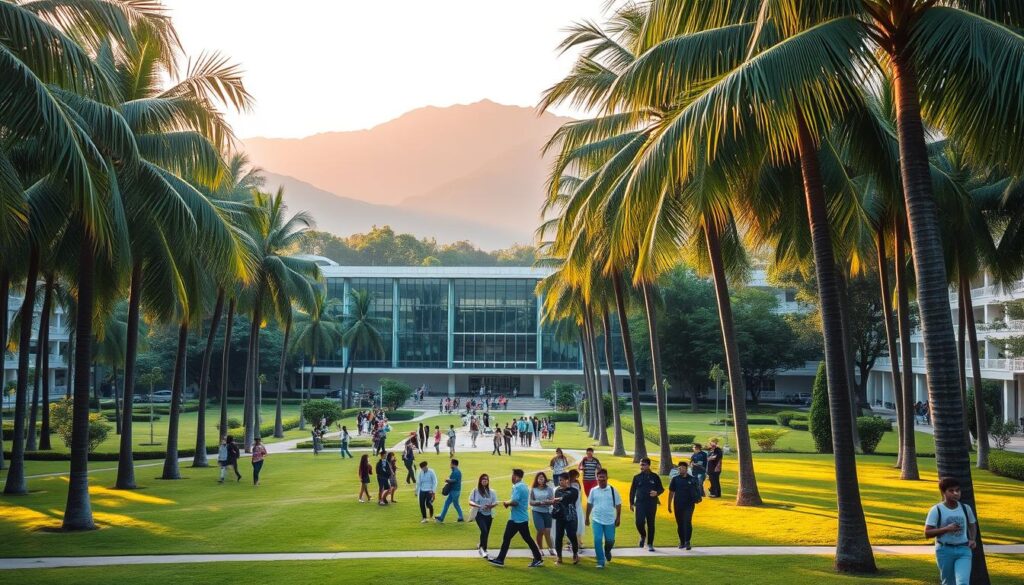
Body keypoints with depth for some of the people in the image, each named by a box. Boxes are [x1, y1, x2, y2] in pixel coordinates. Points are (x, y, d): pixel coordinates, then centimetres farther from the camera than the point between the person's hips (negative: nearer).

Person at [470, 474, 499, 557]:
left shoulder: (491, 492, 5)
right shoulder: (475, 491, -1)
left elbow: (496, 503, 3)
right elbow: (470, 502, -2)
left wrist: (490, 506, -18)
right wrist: (477, 505, -22)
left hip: (488, 515, 4)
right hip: (479, 514, -4)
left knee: (486, 533, 9)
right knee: (484, 530, -21)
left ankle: (482, 547, 29)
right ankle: (483, 548, -8)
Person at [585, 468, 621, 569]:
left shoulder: (612, 490, -4)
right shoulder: (593, 491, -1)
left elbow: (618, 505, 2)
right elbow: (589, 505, 9)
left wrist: (618, 518, 1)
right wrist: (587, 518, 11)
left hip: (610, 520, 0)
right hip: (597, 520, 0)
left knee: (610, 540, 7)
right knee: (597, 541, -6)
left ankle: (607, 551, 41)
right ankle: (601, 562, 3)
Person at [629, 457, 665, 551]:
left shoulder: (655, 477, 4)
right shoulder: (637, 477, 6)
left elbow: (661, 489, 9)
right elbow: (632, 490, 11)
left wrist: (656, 492, -13)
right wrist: (631, 503, 8)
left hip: (652, 504, 0)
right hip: (640, 503, 0)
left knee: (651, 524, 4)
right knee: (639, 522, -13)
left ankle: (650, 544, 16)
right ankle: (643, 536, 17)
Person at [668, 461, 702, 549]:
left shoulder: (692, 479, 1)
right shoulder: (675, 479, 5)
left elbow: (696, 491, 10)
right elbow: (671, 492, 8)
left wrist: (698, 498, -8)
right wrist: (669, 505, 7)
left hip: (689, 505, -2)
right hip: (678, 505, 2)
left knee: (687, 522, -13)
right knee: (680, 524, 9)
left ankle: (687, 542, -11)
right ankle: (681, 542, 22)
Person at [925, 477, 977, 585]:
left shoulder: (966, 508, 4)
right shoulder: (936, 510, -8)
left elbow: (972, 525, 22)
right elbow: (927, 533, -10)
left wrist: (972, 539, 3)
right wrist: (946, 529, -22)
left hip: (963, 550, 2)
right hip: (945, 550, -1)